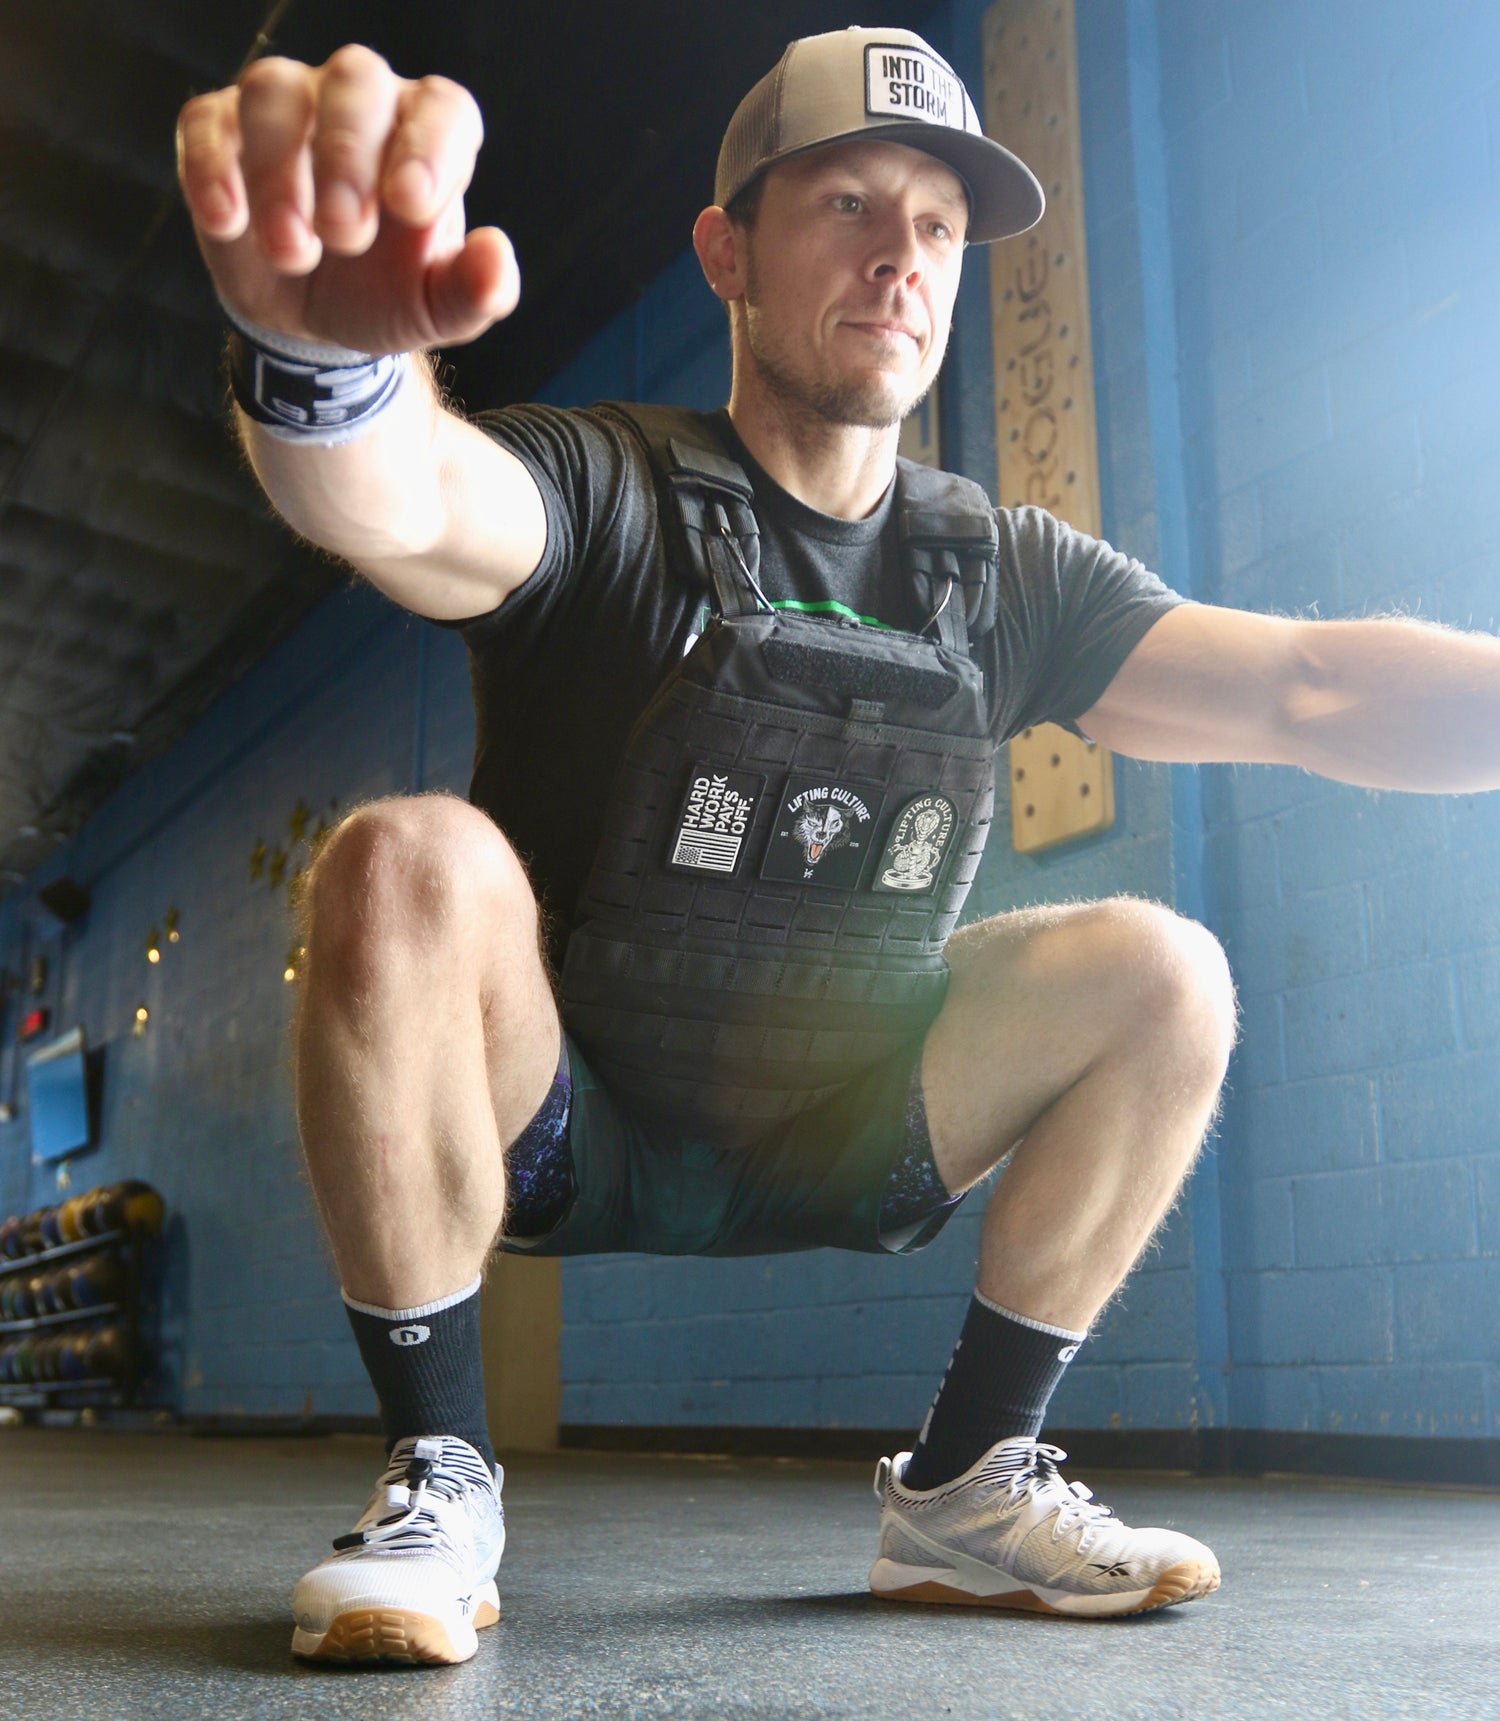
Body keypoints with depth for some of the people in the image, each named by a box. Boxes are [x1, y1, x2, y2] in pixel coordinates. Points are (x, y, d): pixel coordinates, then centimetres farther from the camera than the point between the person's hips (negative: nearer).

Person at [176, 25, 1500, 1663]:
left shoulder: (1000, 575, 1)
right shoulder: (608, 496, -12)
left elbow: (1309, 686, -10)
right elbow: (398, 501, -36)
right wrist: (317, 343, -60)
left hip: (827, 1145, 4)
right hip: (559, 1135, -3)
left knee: (1160, 969, -11)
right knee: (410, 862, -30)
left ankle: (963, 1488, -1)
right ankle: (437, 1481, -17)